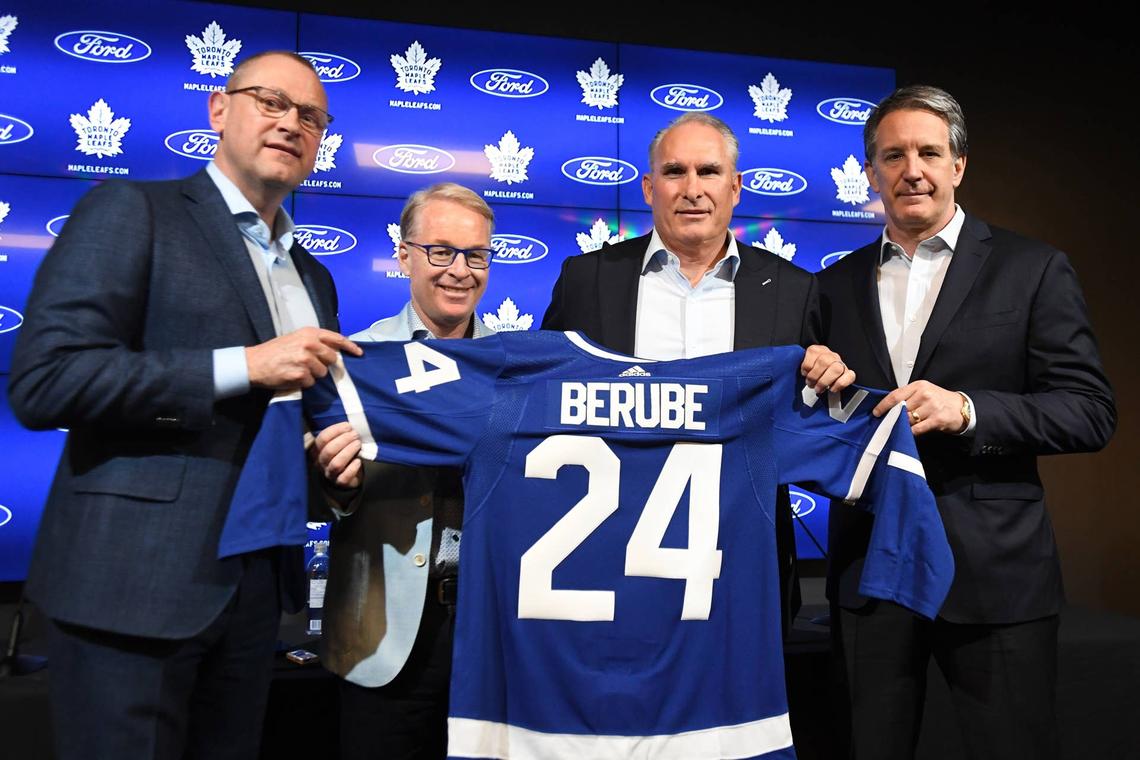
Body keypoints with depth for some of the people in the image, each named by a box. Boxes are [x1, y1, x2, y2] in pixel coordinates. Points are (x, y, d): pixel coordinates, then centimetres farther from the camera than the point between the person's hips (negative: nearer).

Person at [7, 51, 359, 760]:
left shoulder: (314, 277, 16)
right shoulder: (132, 211, -4)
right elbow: (44, 379, -15)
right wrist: (244, 365, -18)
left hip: (256, 585, 6)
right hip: (133, 579, -6)